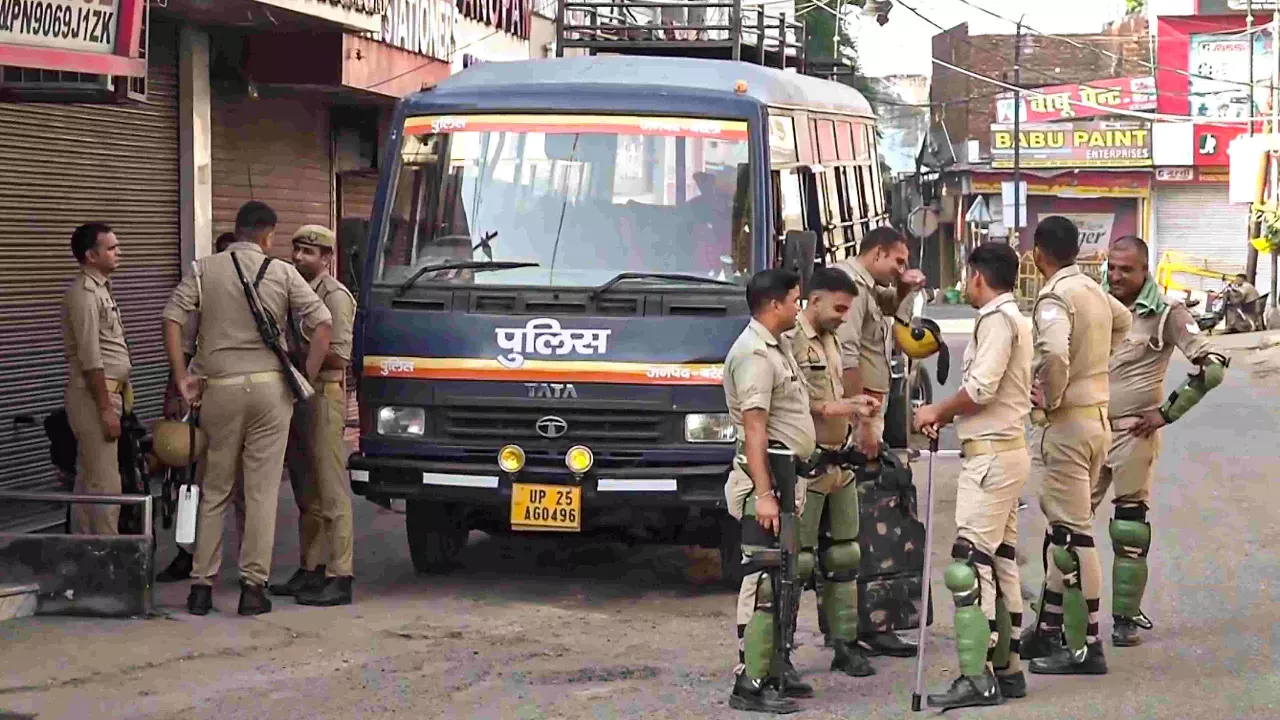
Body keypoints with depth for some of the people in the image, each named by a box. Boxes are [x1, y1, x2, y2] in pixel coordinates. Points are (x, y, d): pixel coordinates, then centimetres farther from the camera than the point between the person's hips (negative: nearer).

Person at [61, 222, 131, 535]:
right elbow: (90, 359, -20)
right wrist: (106, 409, -21)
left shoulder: (100, 289, 16)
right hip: (94, 394, -10)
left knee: (88, 481, 13)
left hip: (107, 392, 10)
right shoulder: (84, 294, -16)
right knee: (105, 485, -10)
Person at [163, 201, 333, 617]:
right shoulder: (283, 274, 2)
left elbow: (172, 320, -5)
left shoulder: (205, 270, 4)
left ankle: (201, 585, 9)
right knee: (262, 490, 2)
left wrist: (181, 378, -1)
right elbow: (322, 323, -5)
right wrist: (305, 379, 2)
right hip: (270, 386, -1)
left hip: (220, 388, 1)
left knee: (214, 491, 9)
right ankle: (254, 586, 0)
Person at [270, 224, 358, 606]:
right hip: (297, 395, 9)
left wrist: (295, 353, -14)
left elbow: (338, 356, -17)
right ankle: (310, 570, 20)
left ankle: (339, 578, -10)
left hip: (324, 396, -9)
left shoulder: (335, 296, -10)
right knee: (306, 491, 14)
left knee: (331, 491, -9)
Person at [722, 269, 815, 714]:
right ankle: (750, 684, -10)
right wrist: (763, 495, -27)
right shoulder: (754, 355, -17)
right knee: (763, 583, -11)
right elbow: (754, 427, -23)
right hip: (767, 481, -11)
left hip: (786, 480, 11)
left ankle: (774, 668, 25)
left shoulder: (779, 347, 16)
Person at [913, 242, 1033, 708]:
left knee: (969, 565, -13)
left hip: (991, 456, -11)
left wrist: (938, 412, -6)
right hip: (1007, 448, 11)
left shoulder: (997, 320, -13)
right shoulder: (1015, 319, 19)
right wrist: (947, 416, 7)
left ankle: (977, 679, -16)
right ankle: (1006, 670, 17)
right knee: (1001, 564, 13)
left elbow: (981, 389, -21)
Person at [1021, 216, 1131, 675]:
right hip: (1097, 414, 9)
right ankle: (1049, 630, 26)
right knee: (1063, 527, 17)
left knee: (1073, 533, -6)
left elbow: (1054, 353, -35)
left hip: (1064, 423, -9)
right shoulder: (1094, 290, 10)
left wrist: (1050, 397, -18)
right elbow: (1123, 321, 33)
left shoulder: (1055, 298, -17)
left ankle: (1086, 646, -5)